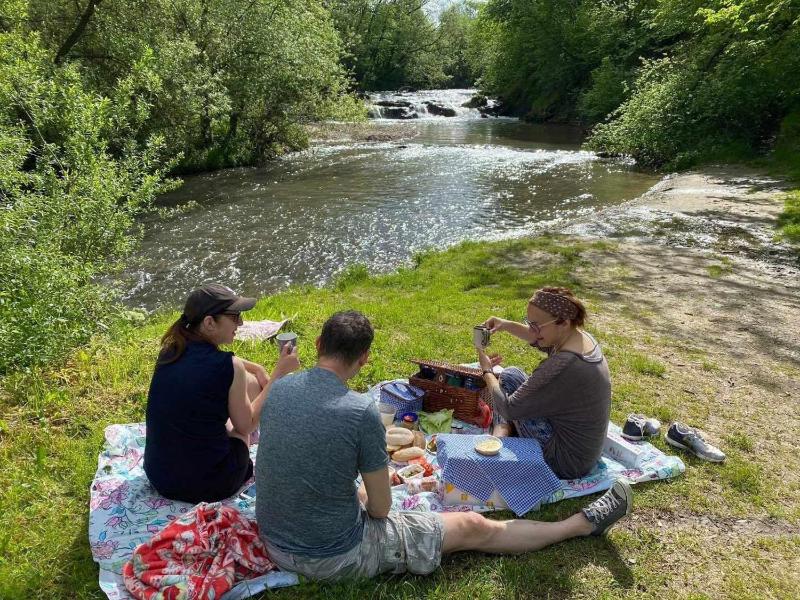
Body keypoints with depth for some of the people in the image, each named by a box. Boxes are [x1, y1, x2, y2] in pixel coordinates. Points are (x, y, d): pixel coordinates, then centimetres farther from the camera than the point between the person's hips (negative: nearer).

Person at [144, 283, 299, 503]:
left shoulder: (171, 348, -2)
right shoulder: (230, 368, -22)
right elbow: (246, 426, -6)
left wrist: (257, 369, 14)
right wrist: (279, 373, -5)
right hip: (205, 486, -6)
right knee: (251, 384, 13)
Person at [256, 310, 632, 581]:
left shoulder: (278, 389, -6)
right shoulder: (362, 411, -25)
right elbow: (380, 509, -13)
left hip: (274, 542, 6)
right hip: (335, 556, -6)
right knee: (473, 528, 6)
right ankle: (584, 523, 23)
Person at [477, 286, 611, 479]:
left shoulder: (561, 365, -33)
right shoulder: (583, 337, -5)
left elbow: (509, 409, -23)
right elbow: (539, 340, 19)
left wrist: (487, 371, -7)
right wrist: (507, 325, 4)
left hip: (566, 463, -9)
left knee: (509, 376, -7)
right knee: (511, 374, 12)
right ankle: (500, 435, 5)